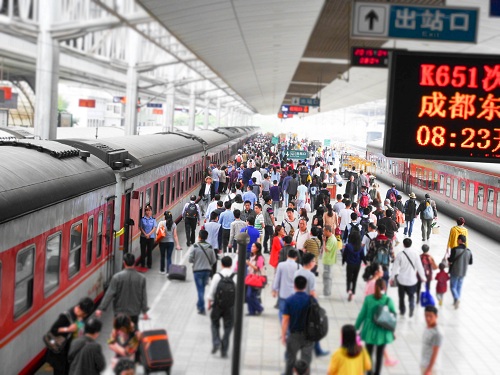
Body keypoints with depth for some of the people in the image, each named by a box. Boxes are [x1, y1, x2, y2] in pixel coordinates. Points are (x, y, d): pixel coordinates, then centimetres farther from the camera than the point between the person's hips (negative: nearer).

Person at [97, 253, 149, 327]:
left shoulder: (117, 277, -14)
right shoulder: (141, 278, -6)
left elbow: (110, 294, -13)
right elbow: (144, 296, 0)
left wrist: (101, 309, -7)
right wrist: (145, 311, 9)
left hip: (120, 312, -2)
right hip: (134, 312, 2)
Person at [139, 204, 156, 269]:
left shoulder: (153, 219, 0)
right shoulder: (142, 219, 0)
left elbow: (154, 228, -4)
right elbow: (141, 227, -1)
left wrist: (149, 234, -15)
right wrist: (145, 234, -13)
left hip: (151, 237, 0)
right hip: (143, 237, 0)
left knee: (149, 251, 4)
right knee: (143, 251, 4)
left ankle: (149, 264, 13)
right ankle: (142, 264, 13)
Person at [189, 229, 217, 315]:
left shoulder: (194, 246, -13)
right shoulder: (210, 247, -3)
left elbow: (190, 259, -13)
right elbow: (214, 261, 0)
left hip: (197, 270, -3)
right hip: (207, 270, 3)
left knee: (200, 289, 1)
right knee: (202, 288, 20)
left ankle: (202, 308, -3)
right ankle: (199, 304, 34)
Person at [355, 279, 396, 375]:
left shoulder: (368, 298, -10)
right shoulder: (388, 300, -12)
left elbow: (362, 314, -5)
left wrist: (356, 327, 6)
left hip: (370, 330, 0)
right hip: (382, 332, 0)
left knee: (368, 353, 15)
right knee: (379, 355, 13)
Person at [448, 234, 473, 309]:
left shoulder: (455, 249, -19)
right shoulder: (469, 251, -3)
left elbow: (450, 260, -19)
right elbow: (470, 262, 6)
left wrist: (448, 258, 3)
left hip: (454, 272, -5)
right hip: (463, 272, 5)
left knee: (453, 287, 7)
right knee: (459, 287, 18)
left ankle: (456, 299, -16)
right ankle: (456, 302, 25)